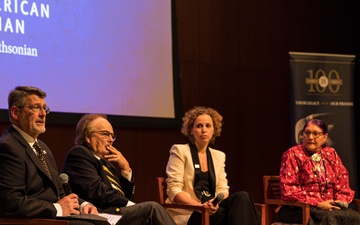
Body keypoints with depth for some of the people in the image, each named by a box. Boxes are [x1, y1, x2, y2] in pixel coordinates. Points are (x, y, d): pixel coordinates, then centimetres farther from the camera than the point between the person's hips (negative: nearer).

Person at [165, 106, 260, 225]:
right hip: (187, 214, -5)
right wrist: (200, 205, -22)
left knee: (242, 197, -27)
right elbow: (173, 190, -7)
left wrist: (216, 202, -14)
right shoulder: (180, 151, 2)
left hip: (212, 209, 5)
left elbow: (222, 189, 11)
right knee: (235, 213, -32)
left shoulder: (219, 156, 19)